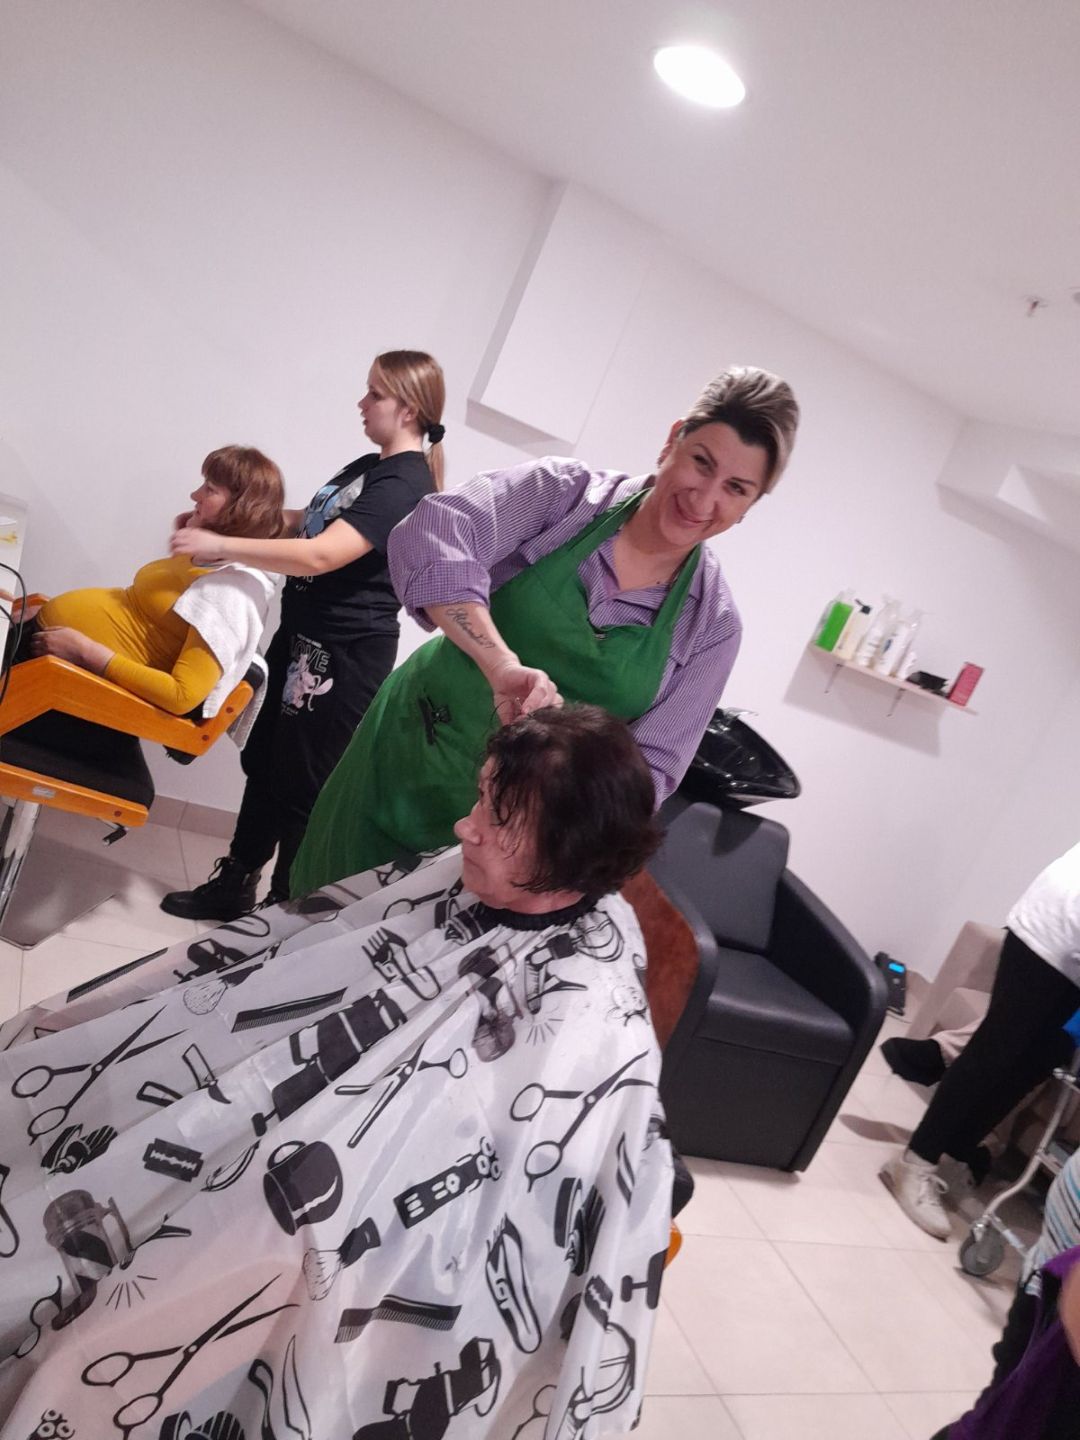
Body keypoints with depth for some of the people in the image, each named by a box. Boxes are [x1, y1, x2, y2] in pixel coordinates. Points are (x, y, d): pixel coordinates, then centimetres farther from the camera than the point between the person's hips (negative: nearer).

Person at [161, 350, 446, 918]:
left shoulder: (404, 486, -19)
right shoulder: (368, 467, 13)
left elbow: (319, 555, -29)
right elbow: (306, 524, 22)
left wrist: (221, 545, -25)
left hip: (345, 654, -10)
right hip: (303, 636, 10)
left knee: (302, 786, 0)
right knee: (264, 763, 17)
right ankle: (234, 885, 31)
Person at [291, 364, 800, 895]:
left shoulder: (713, 624, -5)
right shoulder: (564, 490, -10)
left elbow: (653, 766, -4)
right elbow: (428, 535, -26)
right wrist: (502, 664, -40)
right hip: (401, 757, 0)